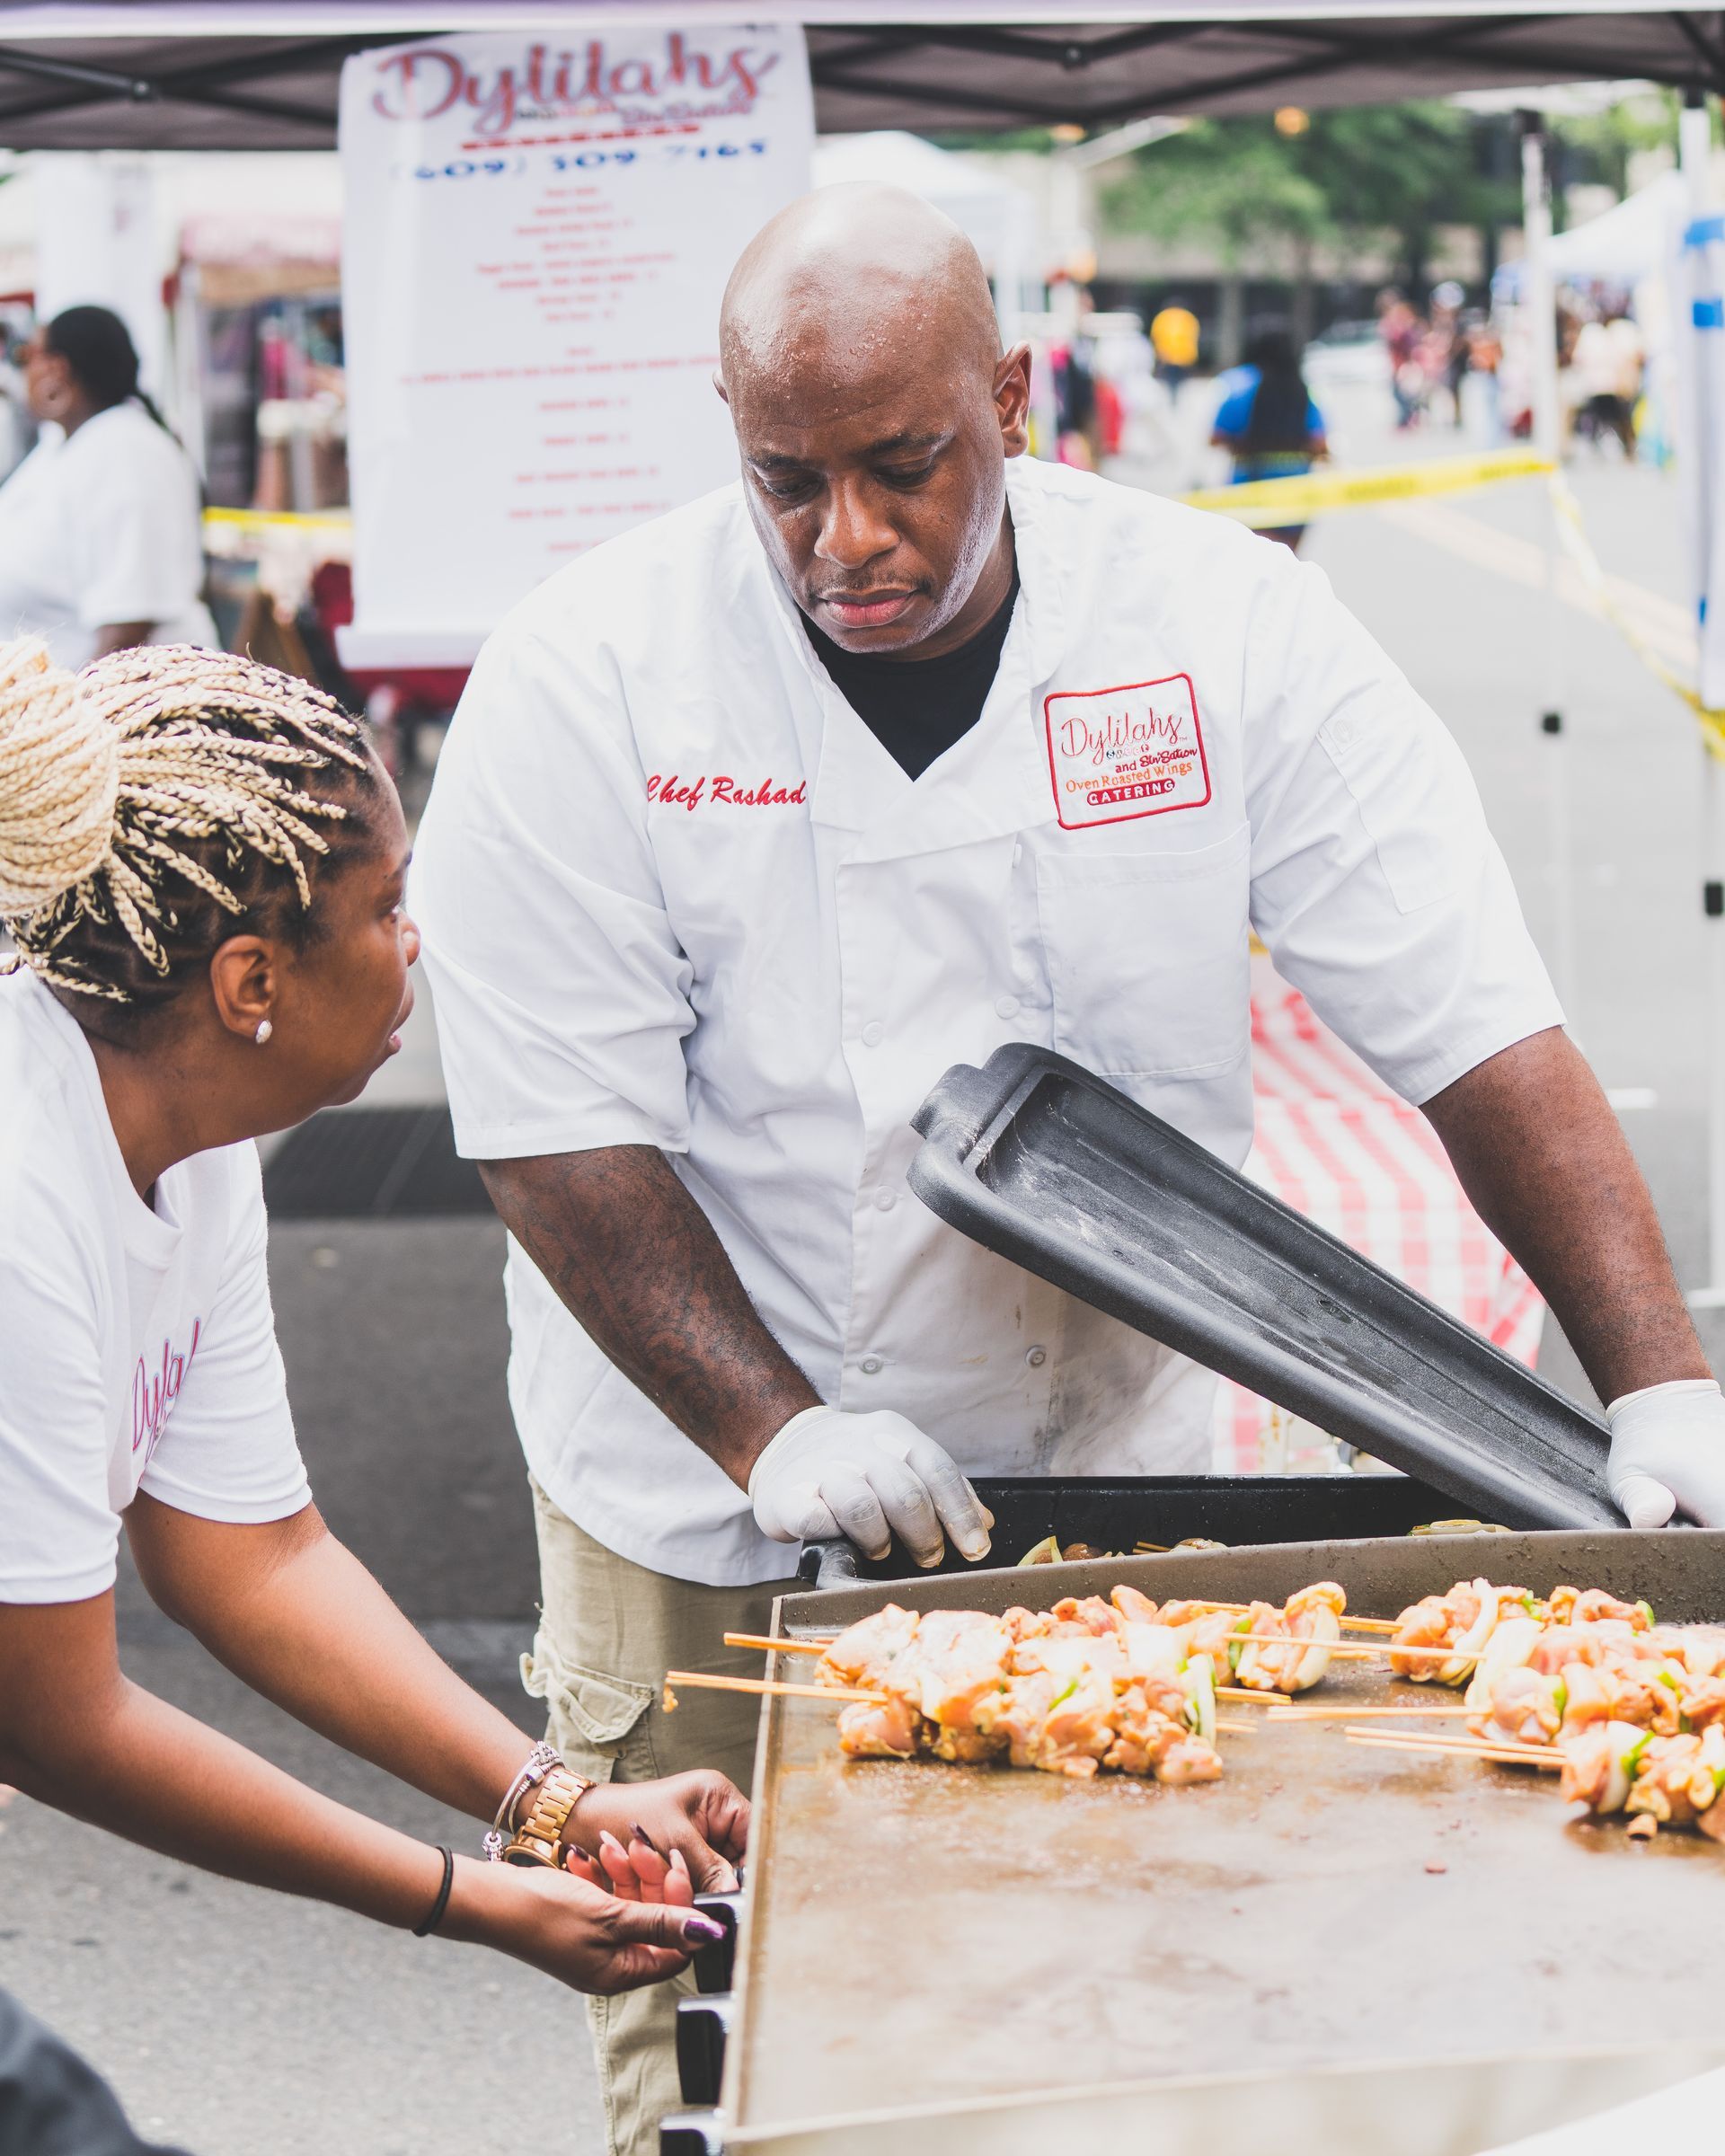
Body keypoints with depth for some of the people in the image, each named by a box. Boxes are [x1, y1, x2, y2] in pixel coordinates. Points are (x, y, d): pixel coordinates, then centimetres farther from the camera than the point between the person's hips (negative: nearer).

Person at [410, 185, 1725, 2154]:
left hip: (1113, 1478, 2)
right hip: (710, 1517, -1)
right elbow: (556, 1126, -12)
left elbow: (1479, 1027, -10)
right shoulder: (588, 681, -13)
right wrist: (770, 1427, -23)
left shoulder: (1223, 625, -10)